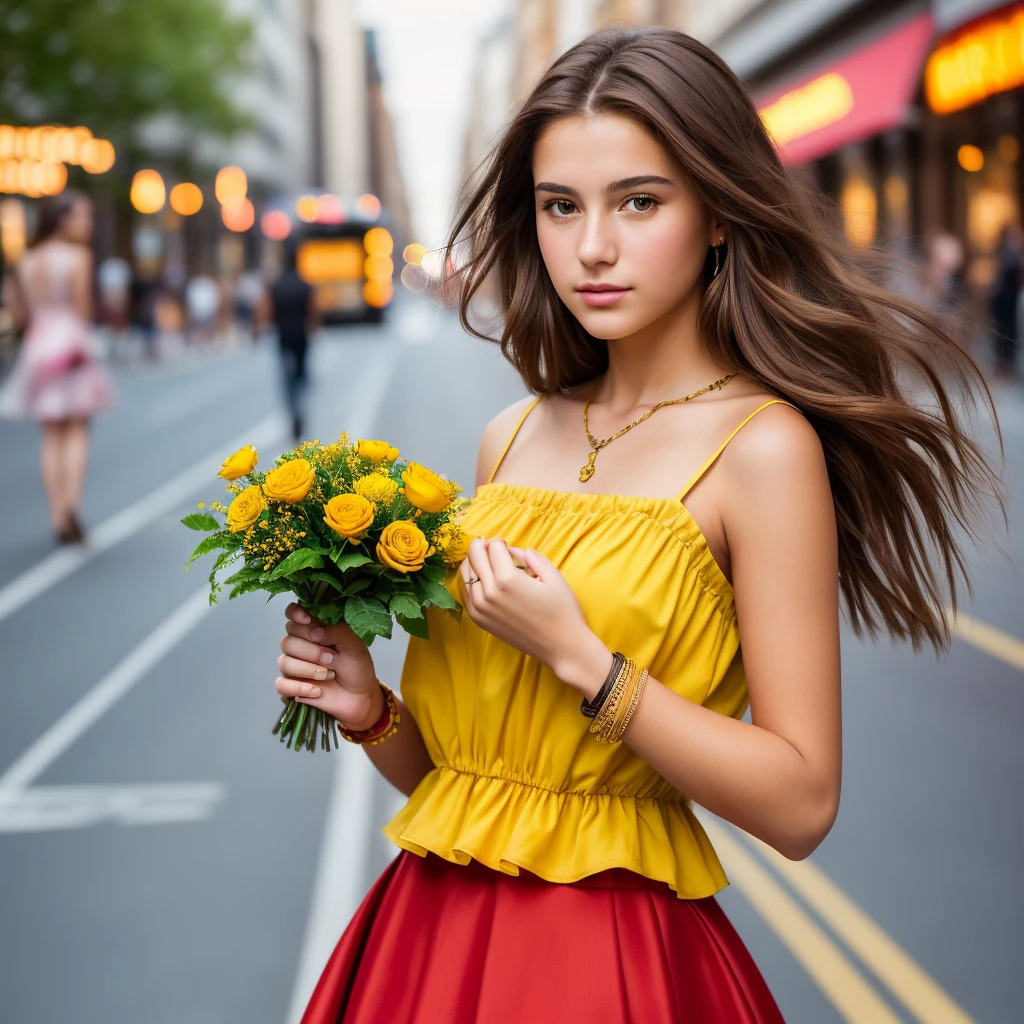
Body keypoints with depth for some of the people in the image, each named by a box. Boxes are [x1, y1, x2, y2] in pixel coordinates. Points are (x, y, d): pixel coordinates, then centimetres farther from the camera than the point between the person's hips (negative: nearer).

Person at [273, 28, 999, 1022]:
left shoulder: (762, 447, -12)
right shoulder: (513, 439, 5)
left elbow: (800, 804, -15)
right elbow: (445, 769, 12)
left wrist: (576, 654, -19)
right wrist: (370, 708, -8)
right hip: (431, 928, 5)